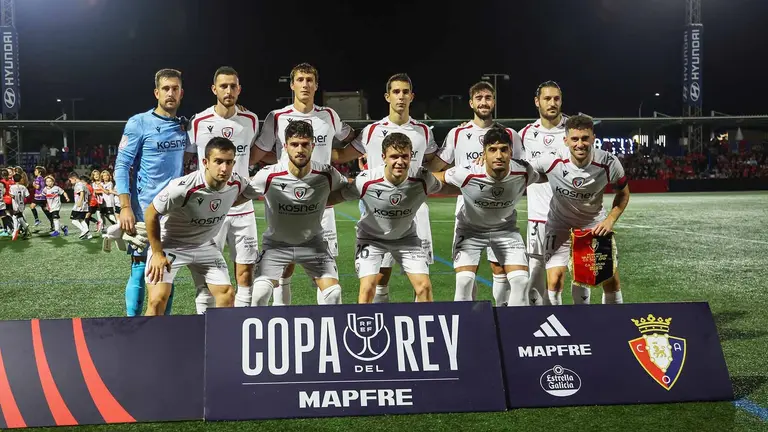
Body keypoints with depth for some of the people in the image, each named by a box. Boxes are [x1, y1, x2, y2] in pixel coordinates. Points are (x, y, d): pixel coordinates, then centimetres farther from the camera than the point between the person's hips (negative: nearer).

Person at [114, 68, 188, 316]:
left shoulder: (184, 126, 10)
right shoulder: (139, 123, -6)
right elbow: (122, 166, -8)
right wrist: (125, 208, -16)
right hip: (145, 210, -5)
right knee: (140, 269, -2)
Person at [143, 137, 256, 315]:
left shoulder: (237, 184, -18)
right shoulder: (182, 188, -33)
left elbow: (249, 192, 9)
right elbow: (151, 213, -20)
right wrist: (157, 253, -17)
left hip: (205, 245, 5)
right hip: (169, 244, -5)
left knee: (227, 294, 1)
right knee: (158, 299, -17)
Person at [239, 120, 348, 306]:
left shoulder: (327, 175, -17)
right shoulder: (269, 176, -22)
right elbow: (239, 197, -10)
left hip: (313, 243, 2)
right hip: (276, 243, -1)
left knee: (333, 292, -9)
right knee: (260, 294, -18)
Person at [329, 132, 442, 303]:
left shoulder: (423, 179, -25)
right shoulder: (366, 181, -31)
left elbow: (443, 187, -1)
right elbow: (336, 197, -17)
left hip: (406, 236, 2)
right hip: (371, 237, -2)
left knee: (424, 286, -5)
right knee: (367, 288, -14)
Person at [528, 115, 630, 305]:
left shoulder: (609, 163, -22)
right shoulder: (551, 161, -27)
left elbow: (623, 194, -3)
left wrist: (610, 220, -13)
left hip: (595, 225, 2)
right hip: (560, 224, -1)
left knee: (611, 279, 2)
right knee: (554, 281, -12)